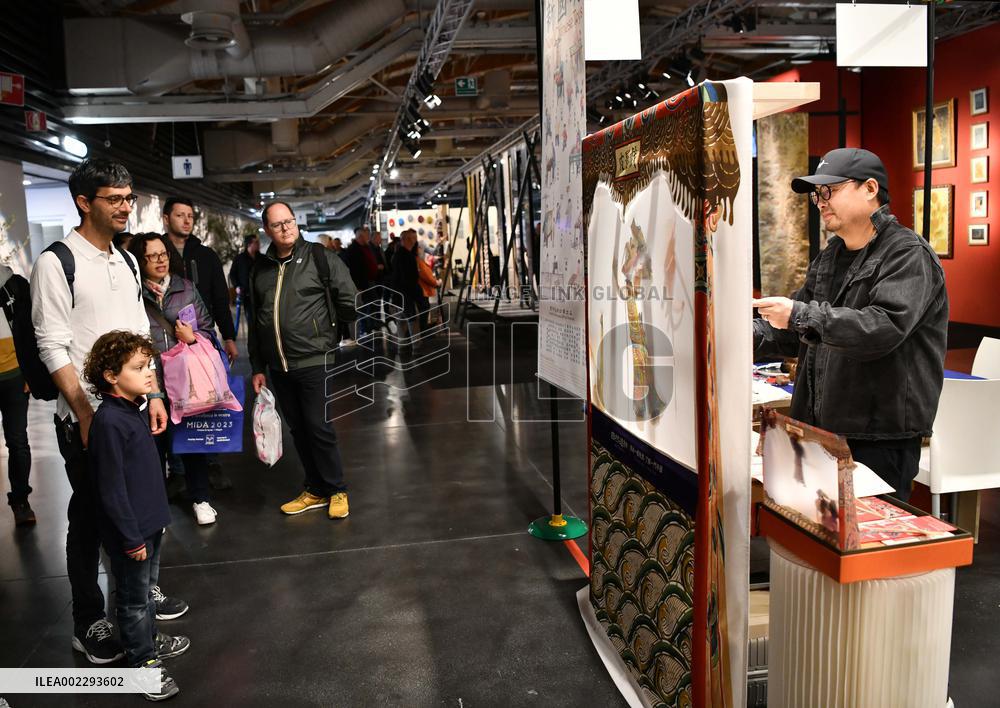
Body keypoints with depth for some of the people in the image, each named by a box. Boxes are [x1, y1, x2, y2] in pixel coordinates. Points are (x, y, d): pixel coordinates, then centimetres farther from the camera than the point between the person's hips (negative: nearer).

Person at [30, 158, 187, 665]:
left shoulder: (127, 262, 10)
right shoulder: (56, 263, -10)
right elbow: (53, 348, -13)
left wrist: (154, 395, 9)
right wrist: (87, 415, -16)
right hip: (86, 418, -6)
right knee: (90, 517, 5)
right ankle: (89, 622, 20)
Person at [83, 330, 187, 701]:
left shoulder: (131, 411, 4)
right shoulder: (109, 421, -25)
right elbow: (112, 488, -23)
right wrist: (131, 537, -19)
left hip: (149, 521, 9)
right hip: (130, 531, -9)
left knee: (148, 587, 25)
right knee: (134, 599, 9)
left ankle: (150, 638, 43)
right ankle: (143, 662, 23)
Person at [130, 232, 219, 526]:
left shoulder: (187, 287, 8)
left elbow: (206, 327, 11)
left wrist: (192, 337, -7)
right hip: (149, 382, -2)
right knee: (154, 441, 6)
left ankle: (200, 498, 27)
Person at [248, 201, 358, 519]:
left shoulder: (321, 258, -3)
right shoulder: (261, 268, 11)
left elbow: (350, 303, -2)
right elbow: (255, 322, 16)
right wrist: (257, 367, 15)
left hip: (313, 361, -5)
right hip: (278, 367, 5)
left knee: (319, 427, -2)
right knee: (298, 429, 13)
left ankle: (336, 490, 16)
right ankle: (315, 490, 27)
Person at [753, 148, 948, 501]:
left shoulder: (909, 256, -9)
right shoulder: (829, 257, 16)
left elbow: (885, 327, -25)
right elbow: (795, 332, 20)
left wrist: (801, 315, -32)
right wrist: (751, 335, 1)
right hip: (821, 428, 7)